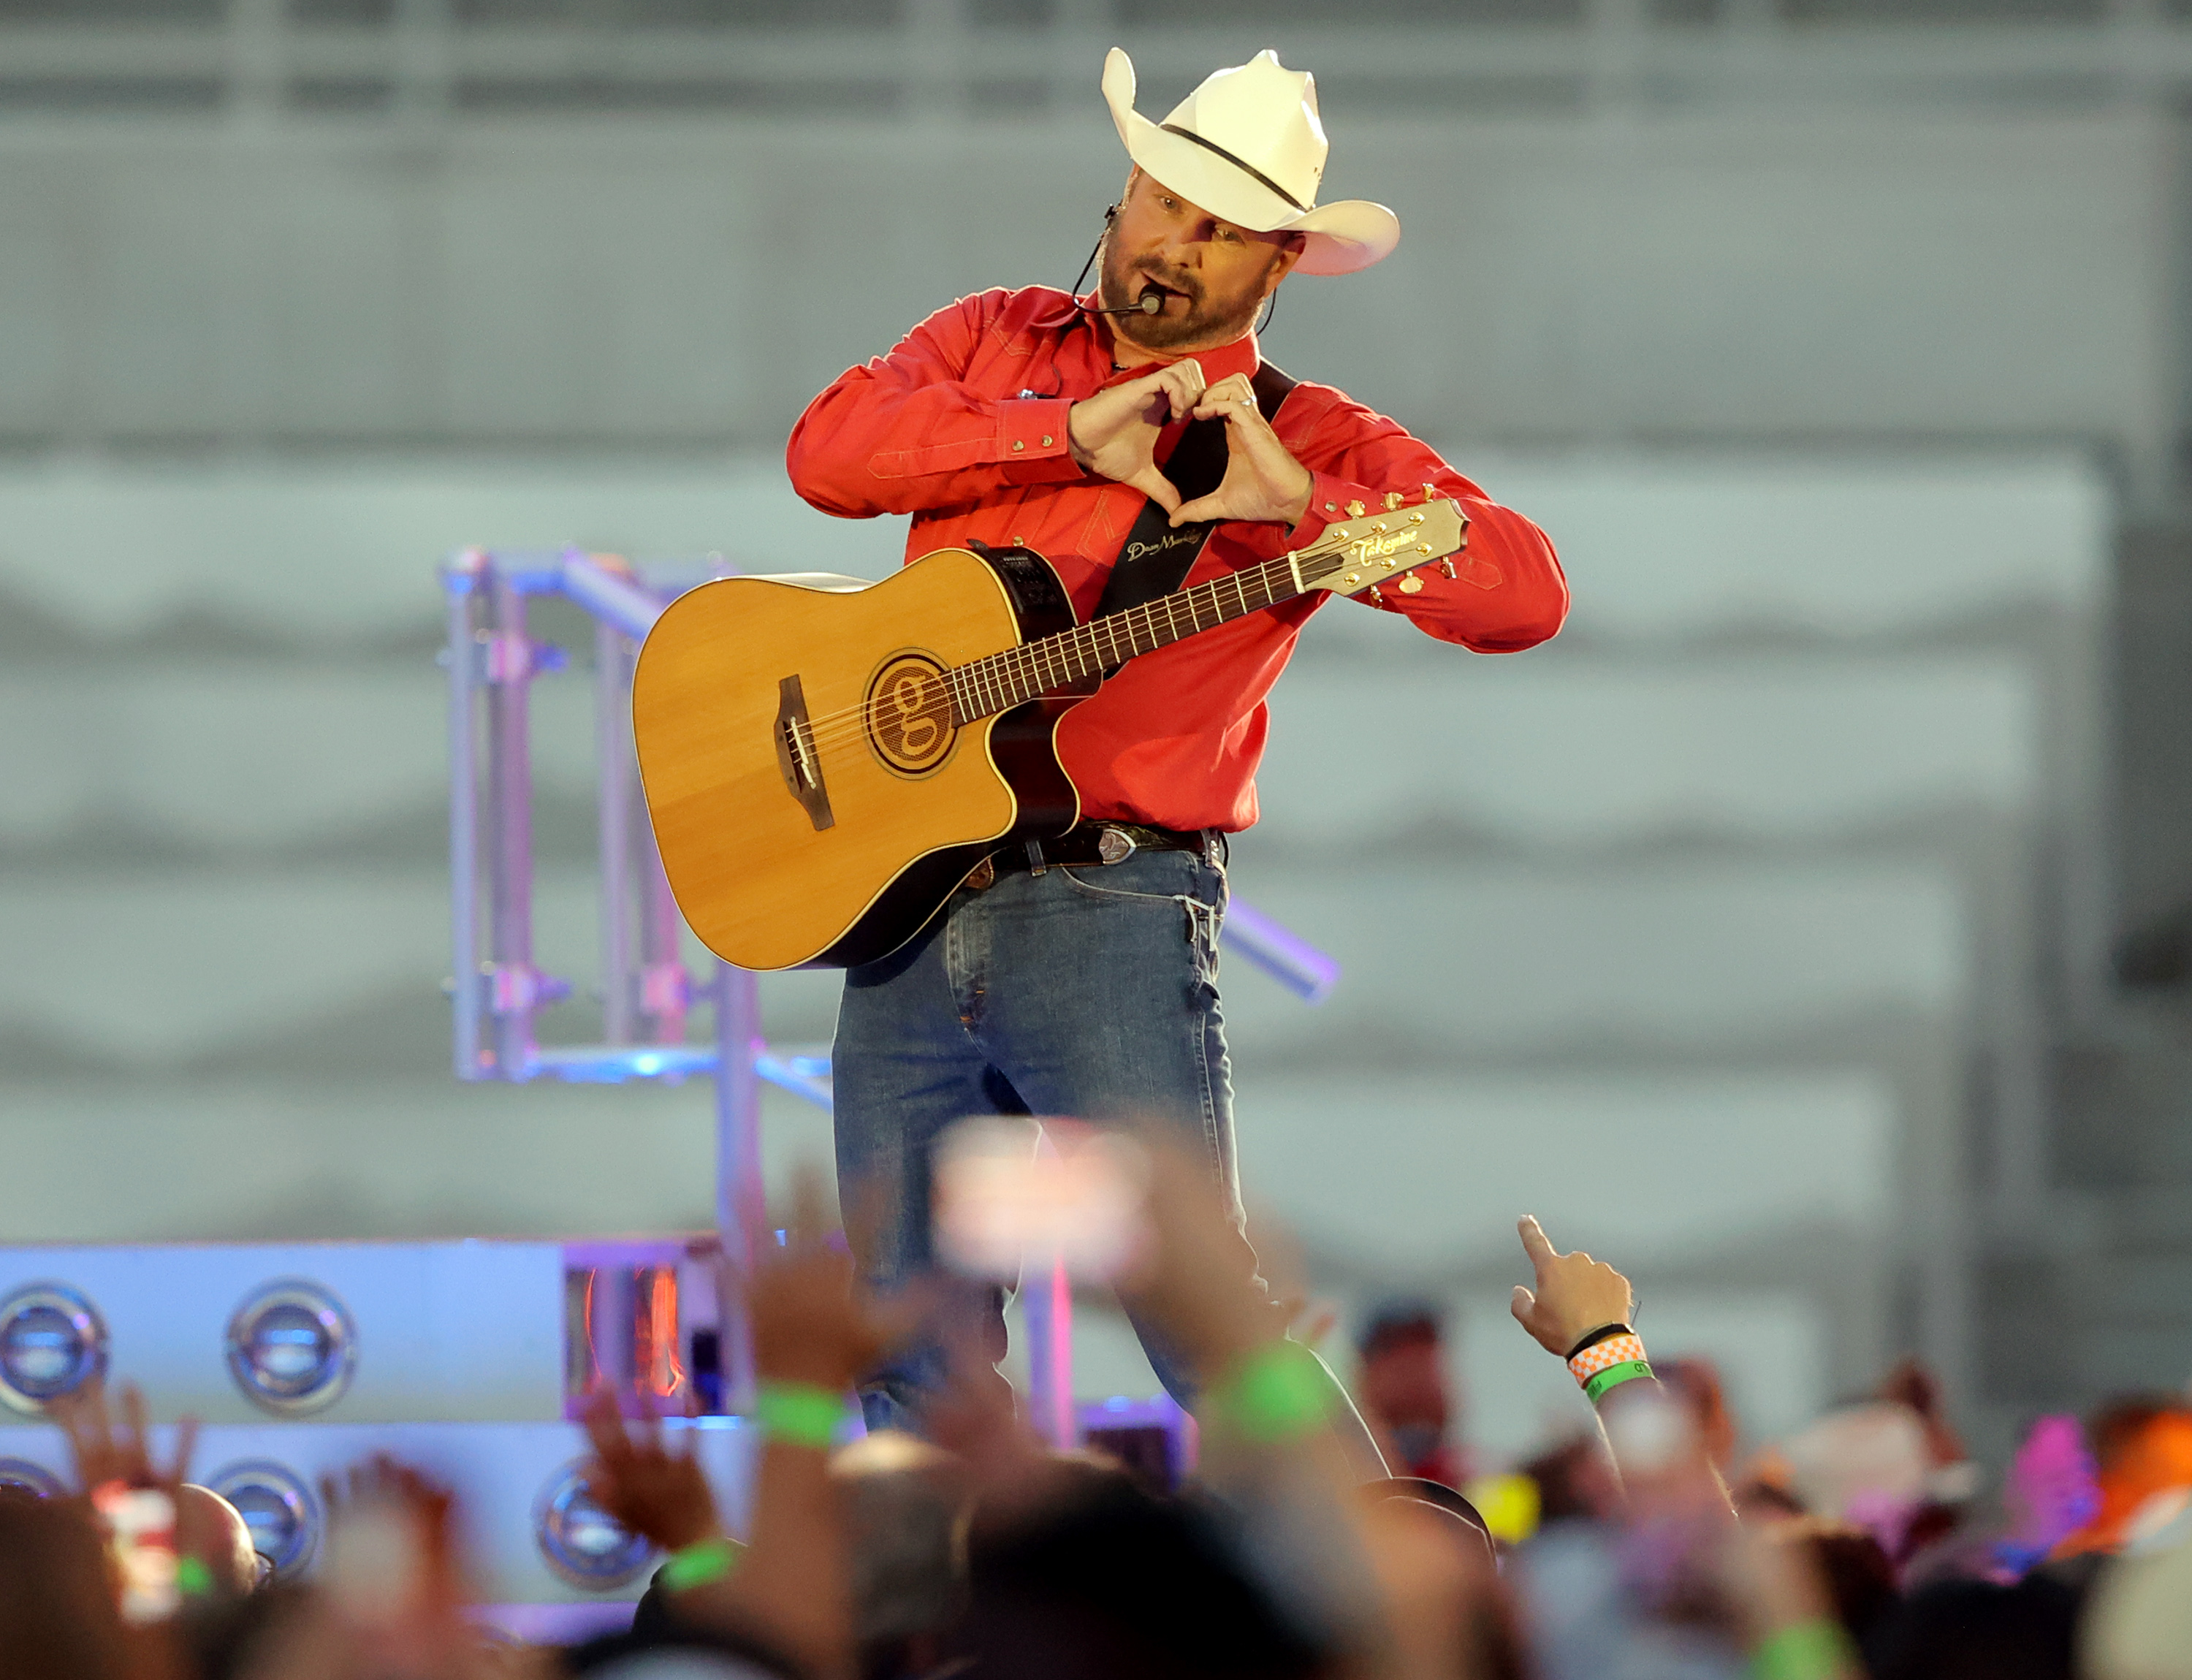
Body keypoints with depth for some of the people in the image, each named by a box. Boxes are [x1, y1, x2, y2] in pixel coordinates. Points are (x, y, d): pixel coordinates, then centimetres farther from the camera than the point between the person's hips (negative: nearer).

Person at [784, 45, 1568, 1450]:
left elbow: (1525, 593, -11)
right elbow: (829, 448, -4)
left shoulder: (1313, 443, 3)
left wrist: (1298, 502, -20)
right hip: (906, 916, 4)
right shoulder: (998, 346, 15)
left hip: (1110, 919, -4)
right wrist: (1071, 435, -10)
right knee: (916, 1370, 8)